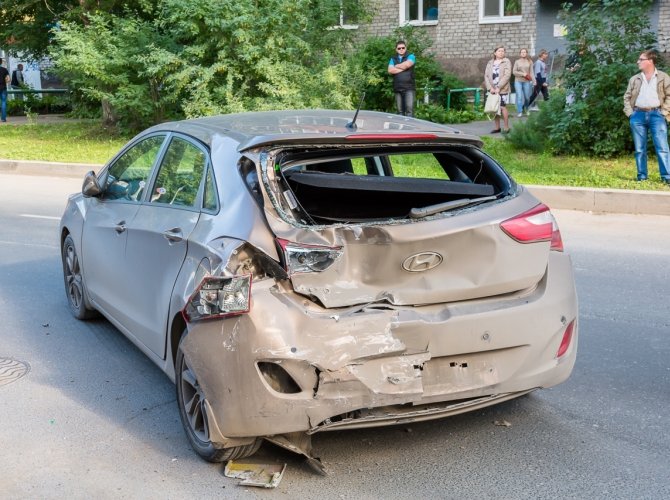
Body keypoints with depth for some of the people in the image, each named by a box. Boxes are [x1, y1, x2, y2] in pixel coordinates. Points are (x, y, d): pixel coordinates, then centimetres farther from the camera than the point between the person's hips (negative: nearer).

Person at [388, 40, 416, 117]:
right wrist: (403, 68, -4)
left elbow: (407, 64, -12)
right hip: (397, 88, 4)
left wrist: (396, 66, 4)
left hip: (409, 88, -3)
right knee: (400, 110, 4)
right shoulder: (393, 59, 17)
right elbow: (390, 70, 0)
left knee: (409, 108, -15)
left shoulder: (411, 57, 9)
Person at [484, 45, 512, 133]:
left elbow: (507, 75, -10)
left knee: (502, 107, -6)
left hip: (502, 89, -4)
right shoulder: (490, 63, 12)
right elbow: (486, 76, 6)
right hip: (492, 90, 4)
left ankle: (506, 127, 2)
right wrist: (490, 88, -7)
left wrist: (499, 87, -16)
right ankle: (497, 127, 14)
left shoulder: (506, 62, 0)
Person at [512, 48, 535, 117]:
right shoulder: (517, 62, 5)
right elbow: (514, 72, 0)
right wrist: (523, 74, -11)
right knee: (519, 97, -8)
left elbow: (531, 72, 1)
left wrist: (534, 81, -8)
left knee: (527, 97, 7)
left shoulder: (529, 62, 5)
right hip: (518, 81, -1)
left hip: (527, 82, 1)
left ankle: (526, 109, 33)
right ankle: (519, 112, -2)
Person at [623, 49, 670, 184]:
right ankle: (642, 176, 10)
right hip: (638, 115, 3)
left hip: (656, 115, -3)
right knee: (640, 149, 4)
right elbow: (627, 97, 14)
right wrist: (630, 113, 1)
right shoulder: (634, 79, 12)